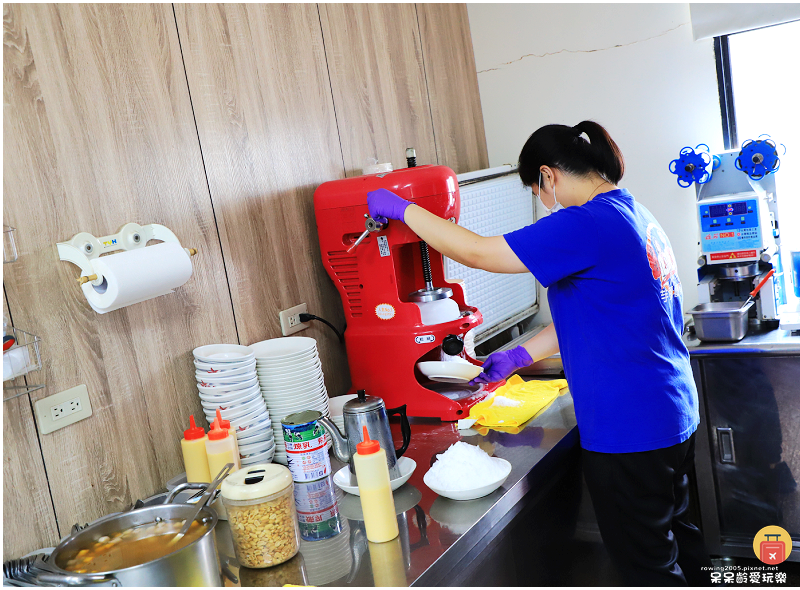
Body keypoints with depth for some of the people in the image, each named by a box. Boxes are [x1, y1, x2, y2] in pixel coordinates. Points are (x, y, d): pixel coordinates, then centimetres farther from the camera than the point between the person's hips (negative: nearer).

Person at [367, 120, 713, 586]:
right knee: (675, 534, 27)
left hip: (629, 429, -9)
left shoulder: (587, 224, -23)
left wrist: (400, 208, -8)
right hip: (673, 414, 10)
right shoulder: (636, 216, 9)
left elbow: (477, 253, -20)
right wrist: (518, 357, 15)